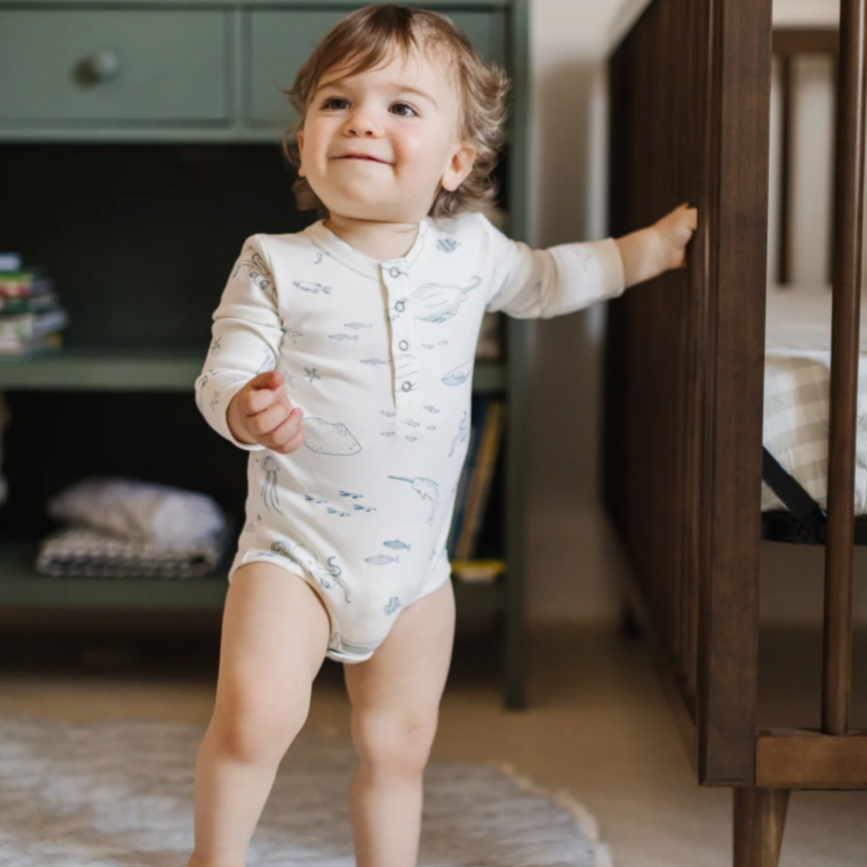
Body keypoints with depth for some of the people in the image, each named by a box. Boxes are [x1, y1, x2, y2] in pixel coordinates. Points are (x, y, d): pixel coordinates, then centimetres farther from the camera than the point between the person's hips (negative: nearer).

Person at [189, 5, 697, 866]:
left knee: (398, 747, 12)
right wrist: (247, 409, -36)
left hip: (414, 566, 4)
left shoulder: (470, 252, 3)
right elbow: (222, 373, -13)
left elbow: (546, 280, 24)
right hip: (294, 553, -4)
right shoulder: (277, 265, -8)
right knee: (255, 713, -22)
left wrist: (657, 243, 24)